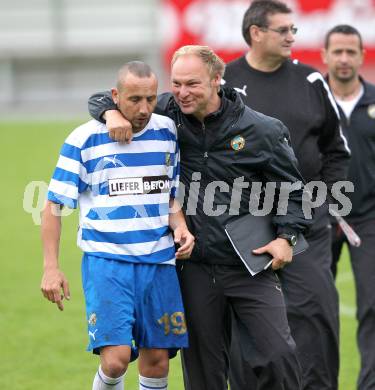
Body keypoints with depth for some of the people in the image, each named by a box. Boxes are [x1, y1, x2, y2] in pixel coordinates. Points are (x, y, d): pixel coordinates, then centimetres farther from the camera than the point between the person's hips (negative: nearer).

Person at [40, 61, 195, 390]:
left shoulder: (167, 132, 6)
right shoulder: (85, 139, -5)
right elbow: (54, 205, 0)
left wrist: (179, 227, -2)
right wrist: (51, 267, -6)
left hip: (159, 261, 4)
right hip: (106, 261, -4)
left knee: (157, 361, 4)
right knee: (116, 358, -17)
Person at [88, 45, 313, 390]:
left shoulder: (261, 130, -4)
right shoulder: (168, 114, 2)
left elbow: (291, 188, 6)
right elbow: (103, 99, 11)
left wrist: (285, 236, -7)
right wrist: (112, 113, -12)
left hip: (250, 265, -2)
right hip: (194, 267, 2)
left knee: (279, 355, -8)